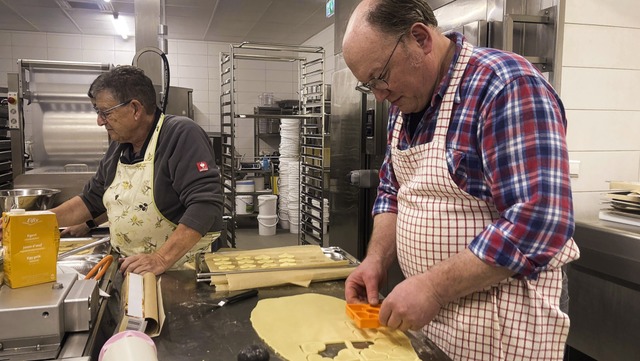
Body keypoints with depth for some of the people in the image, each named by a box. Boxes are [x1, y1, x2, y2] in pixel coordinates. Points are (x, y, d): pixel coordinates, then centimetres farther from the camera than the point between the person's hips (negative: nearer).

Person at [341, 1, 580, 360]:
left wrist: (432, 286, -24)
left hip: (499, 325, -7)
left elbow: (539, 222, -27)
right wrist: (378, 259, -2)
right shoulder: (405, 102, 4)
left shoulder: (507, 87, -21)